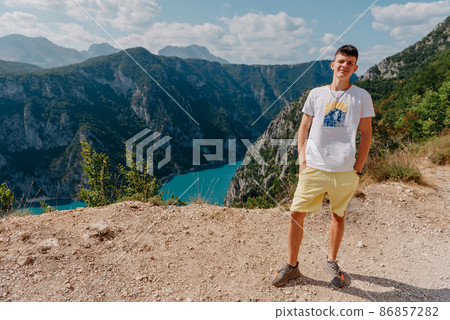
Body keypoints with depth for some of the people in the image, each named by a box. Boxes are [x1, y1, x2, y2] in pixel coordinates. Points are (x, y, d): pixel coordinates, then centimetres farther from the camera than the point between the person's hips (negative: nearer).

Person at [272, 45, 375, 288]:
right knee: (296, 214, 0)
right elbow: (303, 129, 10)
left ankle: (331, 261, 36)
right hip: (313, 168, 1)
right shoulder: (316, 94, 7)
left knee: (338, 216, 13)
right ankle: (291, 266, 18)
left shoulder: (361, 97, 4)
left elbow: (366, 134, 6)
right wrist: (302, 159, -1)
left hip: (344, 171, 0)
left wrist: (358, 169, 0)